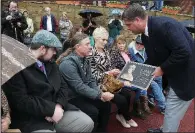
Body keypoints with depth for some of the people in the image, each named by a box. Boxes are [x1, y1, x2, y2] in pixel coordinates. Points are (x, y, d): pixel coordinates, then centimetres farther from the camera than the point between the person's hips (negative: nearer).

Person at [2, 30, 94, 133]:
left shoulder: (51, 64, 11)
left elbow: (63, 85, 11)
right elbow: (20, 100, -21)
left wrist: (59, 105, -8)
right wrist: (51, 109, -20)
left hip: (56, 108, 7)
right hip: (31, 120, -7)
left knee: (87, 123, 0)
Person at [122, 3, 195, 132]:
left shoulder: (164, 25, -28)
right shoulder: (145, 34, 1)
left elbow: (184, 52, -31)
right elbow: (153, 59, 11)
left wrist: (163, 68, -21)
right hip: (175, 73, 9)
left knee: (172, 111, 2)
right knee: (171, 108, 21)